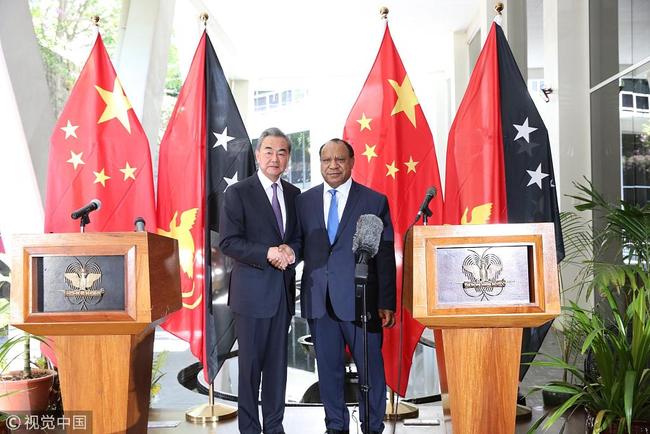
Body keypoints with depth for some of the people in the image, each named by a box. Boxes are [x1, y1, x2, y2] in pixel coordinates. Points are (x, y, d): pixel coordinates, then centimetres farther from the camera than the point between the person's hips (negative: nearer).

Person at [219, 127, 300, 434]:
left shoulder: (294, 194, 11)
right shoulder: (238, 193, -5)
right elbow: (227, 243, -10)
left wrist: (291, 252, -6)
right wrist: (267, 254, -20)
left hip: (284, 290, 5)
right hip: (252, 291, -5)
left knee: (277, 362, 11)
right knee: (251, 362, 3)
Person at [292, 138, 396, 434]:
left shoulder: (375, 201, 0)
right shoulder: (304, 201, 8)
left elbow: (385, 255, -2)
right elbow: (300, 245, 9)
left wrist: (386, 303, -5)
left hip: (360, 299, -2)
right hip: (319, 299, 3)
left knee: (371, 367, 6)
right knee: (328, 367, 13)